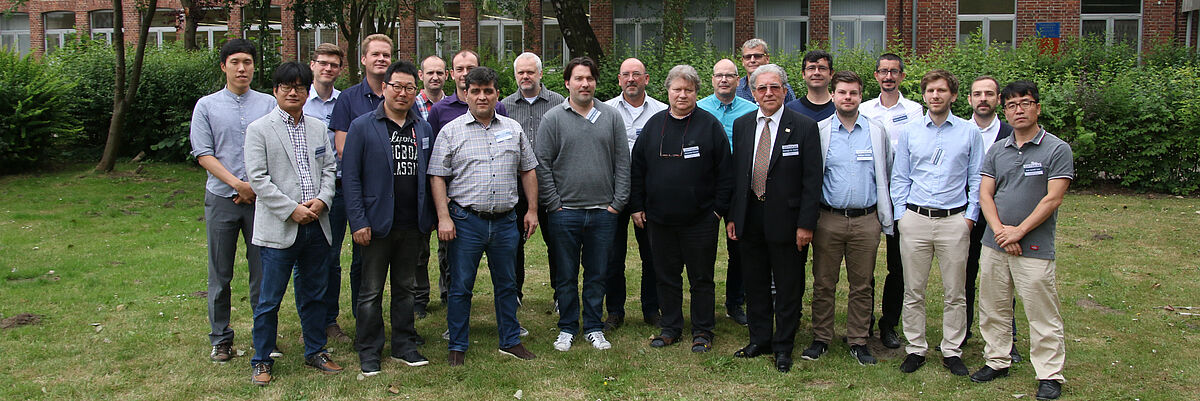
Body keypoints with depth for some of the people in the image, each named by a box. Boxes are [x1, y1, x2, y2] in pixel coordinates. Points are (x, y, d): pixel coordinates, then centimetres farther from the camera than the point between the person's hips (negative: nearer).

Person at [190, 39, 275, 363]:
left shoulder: (268, 104, 7)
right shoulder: (207, 106, 5)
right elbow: (203, 153, -1)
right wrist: (237, 183, -11)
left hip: (261, 198, 0)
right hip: (222, 198, 0)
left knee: (263, 270, 3)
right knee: (220, 273, 6)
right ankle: (221, 339, 16)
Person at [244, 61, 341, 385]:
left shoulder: (318, 127, 13)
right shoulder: (259, 129, -2)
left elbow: (329, 169, 12)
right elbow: (258, 179, -9)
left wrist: (322, 200, -7)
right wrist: (291, 209, -15)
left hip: (316, 225, 5)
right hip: (279, 228, -4)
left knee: (314, 295, 14)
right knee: (270, 300, 2)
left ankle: (315, 352, 28)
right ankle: (262, 361, 16)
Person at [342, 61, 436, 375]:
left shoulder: (423, 129, 9)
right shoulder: (362, 126, -3)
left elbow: (429, 177, 12)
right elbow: (351, 177, -7)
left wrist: (431, 218, 6)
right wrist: (358, 222, -13)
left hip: (413, 225, 4)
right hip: (377, 225, -4)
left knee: (405, 288, 14)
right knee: (371, 291, 5)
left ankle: (404, 346, 24)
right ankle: (369, 352, 16)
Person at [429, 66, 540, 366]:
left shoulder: (513, 129, 10)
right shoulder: (451, 131, 0)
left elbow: (527, 171, 14)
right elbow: (438, 177, -2)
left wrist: (532, 210, 8)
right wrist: (444, 217, -10)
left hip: (505, 221, 3)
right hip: (465, 221, -3)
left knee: (506, 285, 13)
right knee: (461, 287, 4)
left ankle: (511, 341, 25)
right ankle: (458, 347, 16)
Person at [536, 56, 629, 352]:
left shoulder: (612, 117, 7)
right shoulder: (553, 119, 1)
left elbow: (622, 162, 7)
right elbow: (542, 165, 0)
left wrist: (618, 203, 0)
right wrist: (554, 204, -5)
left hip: (603, 213, 2)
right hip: (565, 212, -1)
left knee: (597, 274, 10)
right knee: (566, 275, 7)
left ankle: (594, 328, 22)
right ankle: (567, 328, 21)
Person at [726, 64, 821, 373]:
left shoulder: (804, 127, -6)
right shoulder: (741, 125, 7)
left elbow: (812, 180, -8)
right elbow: (735, 173, 10)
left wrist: (806, 224, -13)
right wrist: (732, 216, 6)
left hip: (786, 220, -4)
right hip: (750, 219, 4)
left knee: (788, 288, 7)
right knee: (755, 285, 14)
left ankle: (783, 347, 22)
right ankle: (759, 340, 30)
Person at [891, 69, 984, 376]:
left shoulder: (968, 132, 5)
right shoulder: (909, 132, 8)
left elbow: (976, 179, 7)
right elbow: (899, 178, 10)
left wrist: (970, 216, -1)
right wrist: (900, 215, 3)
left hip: (954, 221, 0)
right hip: (915, 219, 1)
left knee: (955, 292, 5)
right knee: (913, 291, 4)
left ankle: (952, 351, 16)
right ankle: (916, 349, 15)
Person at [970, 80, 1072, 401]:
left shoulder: (1057, 149, -4)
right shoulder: (997, 150, 10)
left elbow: (1053, 198, -10)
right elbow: (985, 194, 5)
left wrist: (1019, 231, -14)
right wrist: (999, 230, -10)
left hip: (1034, 246, -5)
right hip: (994, 243, 5)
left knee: (1042, 314, -1)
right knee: (993, 308, 12)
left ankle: (1050, 375, 10)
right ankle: (997, 361, 27)